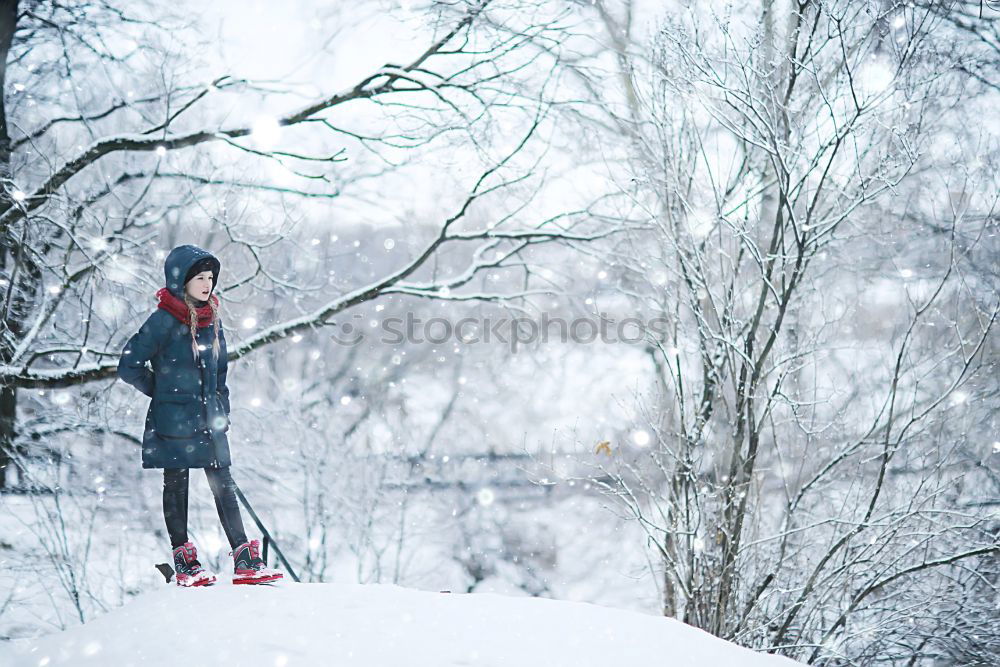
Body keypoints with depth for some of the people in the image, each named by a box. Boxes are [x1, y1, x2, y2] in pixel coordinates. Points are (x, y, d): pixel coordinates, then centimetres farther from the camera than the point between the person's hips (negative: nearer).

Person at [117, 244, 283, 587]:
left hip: (208, 418, 6)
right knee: (176, 485, 5)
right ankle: (184, 564, 13)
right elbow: (129, 366, -11)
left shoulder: (212, 319, 9)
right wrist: (165, 392, -1)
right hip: (173, 419, -6)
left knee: (224, 485, 3)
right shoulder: (164, 320, -11)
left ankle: (245, 561, 1)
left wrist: (222, 410, 13)